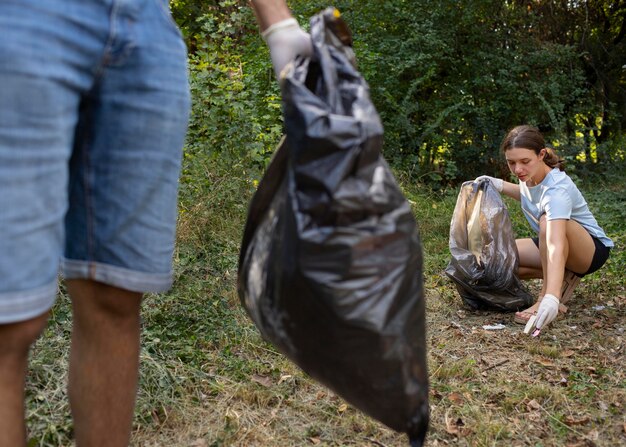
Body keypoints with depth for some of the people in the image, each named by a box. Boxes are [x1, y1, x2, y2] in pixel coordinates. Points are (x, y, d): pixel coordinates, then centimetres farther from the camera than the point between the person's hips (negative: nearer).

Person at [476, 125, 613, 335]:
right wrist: (501, 185, -2)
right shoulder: (529, 175, -10)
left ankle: (545, 295, -28)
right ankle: (563, 279, -1)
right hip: (547, 244, 8)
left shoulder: (557, 189, -34)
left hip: (592, 249, -8)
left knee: (549, 220, -39)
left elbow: (556, 247, -46)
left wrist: (551, 298, -57)